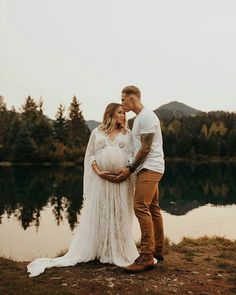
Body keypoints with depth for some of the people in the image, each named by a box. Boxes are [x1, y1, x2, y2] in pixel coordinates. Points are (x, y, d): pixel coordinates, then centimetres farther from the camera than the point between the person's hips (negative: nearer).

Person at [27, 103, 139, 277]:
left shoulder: (127, 133, 11)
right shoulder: (97, 132, 9)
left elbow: (132, 156, 5)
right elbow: (90, 155, 5)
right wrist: (99, 172, -11)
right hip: (100, 179, 0)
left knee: (120, 216, 3)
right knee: (97, 215, 2)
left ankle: (120, 252, 14)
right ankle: (94, 251, 11)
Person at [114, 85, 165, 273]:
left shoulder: (146, 117, -13)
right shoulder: (140, 117, 18)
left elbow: (145, 148, -18)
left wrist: (130, 169, -12)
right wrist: (131, 168, 14)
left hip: (150, 168, -11)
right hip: (148, 168, 11)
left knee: (141, 207, -16)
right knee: (153, 208, 13)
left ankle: (147, 257, -12)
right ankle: (158, 251, 23)